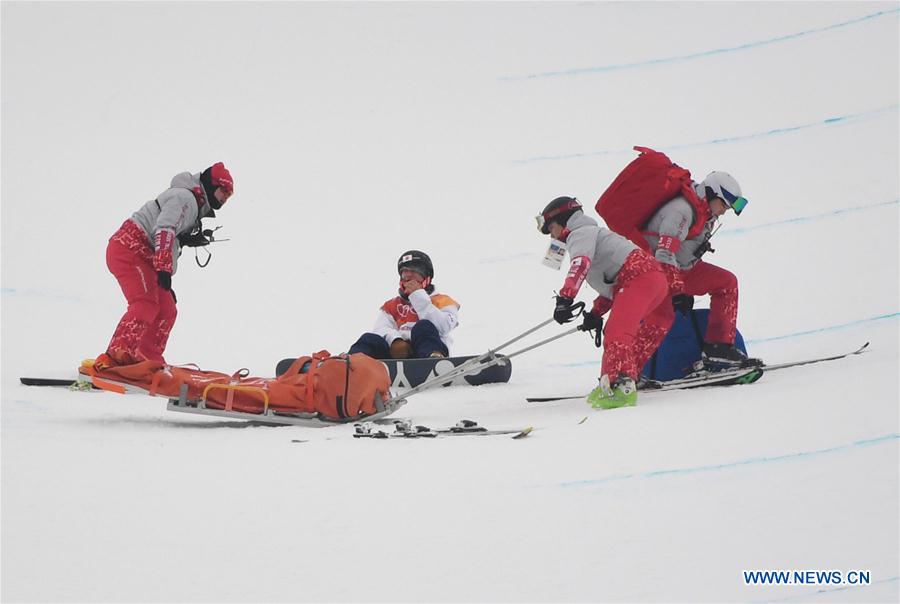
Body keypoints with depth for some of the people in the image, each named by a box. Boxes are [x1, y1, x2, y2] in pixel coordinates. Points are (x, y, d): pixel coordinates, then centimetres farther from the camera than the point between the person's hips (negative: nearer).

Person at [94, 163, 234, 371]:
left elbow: (173, 244, 30)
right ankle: (114, 358, -34)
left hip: (143, 256, 11)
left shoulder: (195, 208, 25)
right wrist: (164, 270, -30)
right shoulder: (185, 197, -7)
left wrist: (167, 283, 28)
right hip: (128, 247, -11)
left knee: (166, 310, 10)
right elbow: (164, 230, -22)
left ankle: (148, 360, 14)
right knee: (146, 304, -24)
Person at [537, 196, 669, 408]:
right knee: (615, 333, 20)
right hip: (656, 280, 10)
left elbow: (580, 263, -18)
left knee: (617, 334, -21)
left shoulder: (580, 233, 5)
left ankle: (621, 387, -35)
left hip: (638, 277, -10)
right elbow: (610, 286, 37)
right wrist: (595, 314, 32)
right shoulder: (593, 234, 35)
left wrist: (565, 297, -27)